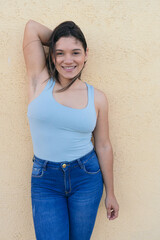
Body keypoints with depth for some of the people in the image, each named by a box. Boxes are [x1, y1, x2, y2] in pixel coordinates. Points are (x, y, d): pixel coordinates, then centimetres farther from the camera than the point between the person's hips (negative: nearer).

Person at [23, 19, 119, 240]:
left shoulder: (97, 98, -2)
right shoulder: (40, 81, -5)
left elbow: (103, 146, 4)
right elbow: (31, 27, -7)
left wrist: (110, 193, 8)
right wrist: (60, 44, 6)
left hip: (86, 178, 2)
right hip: (45, 181, -1)